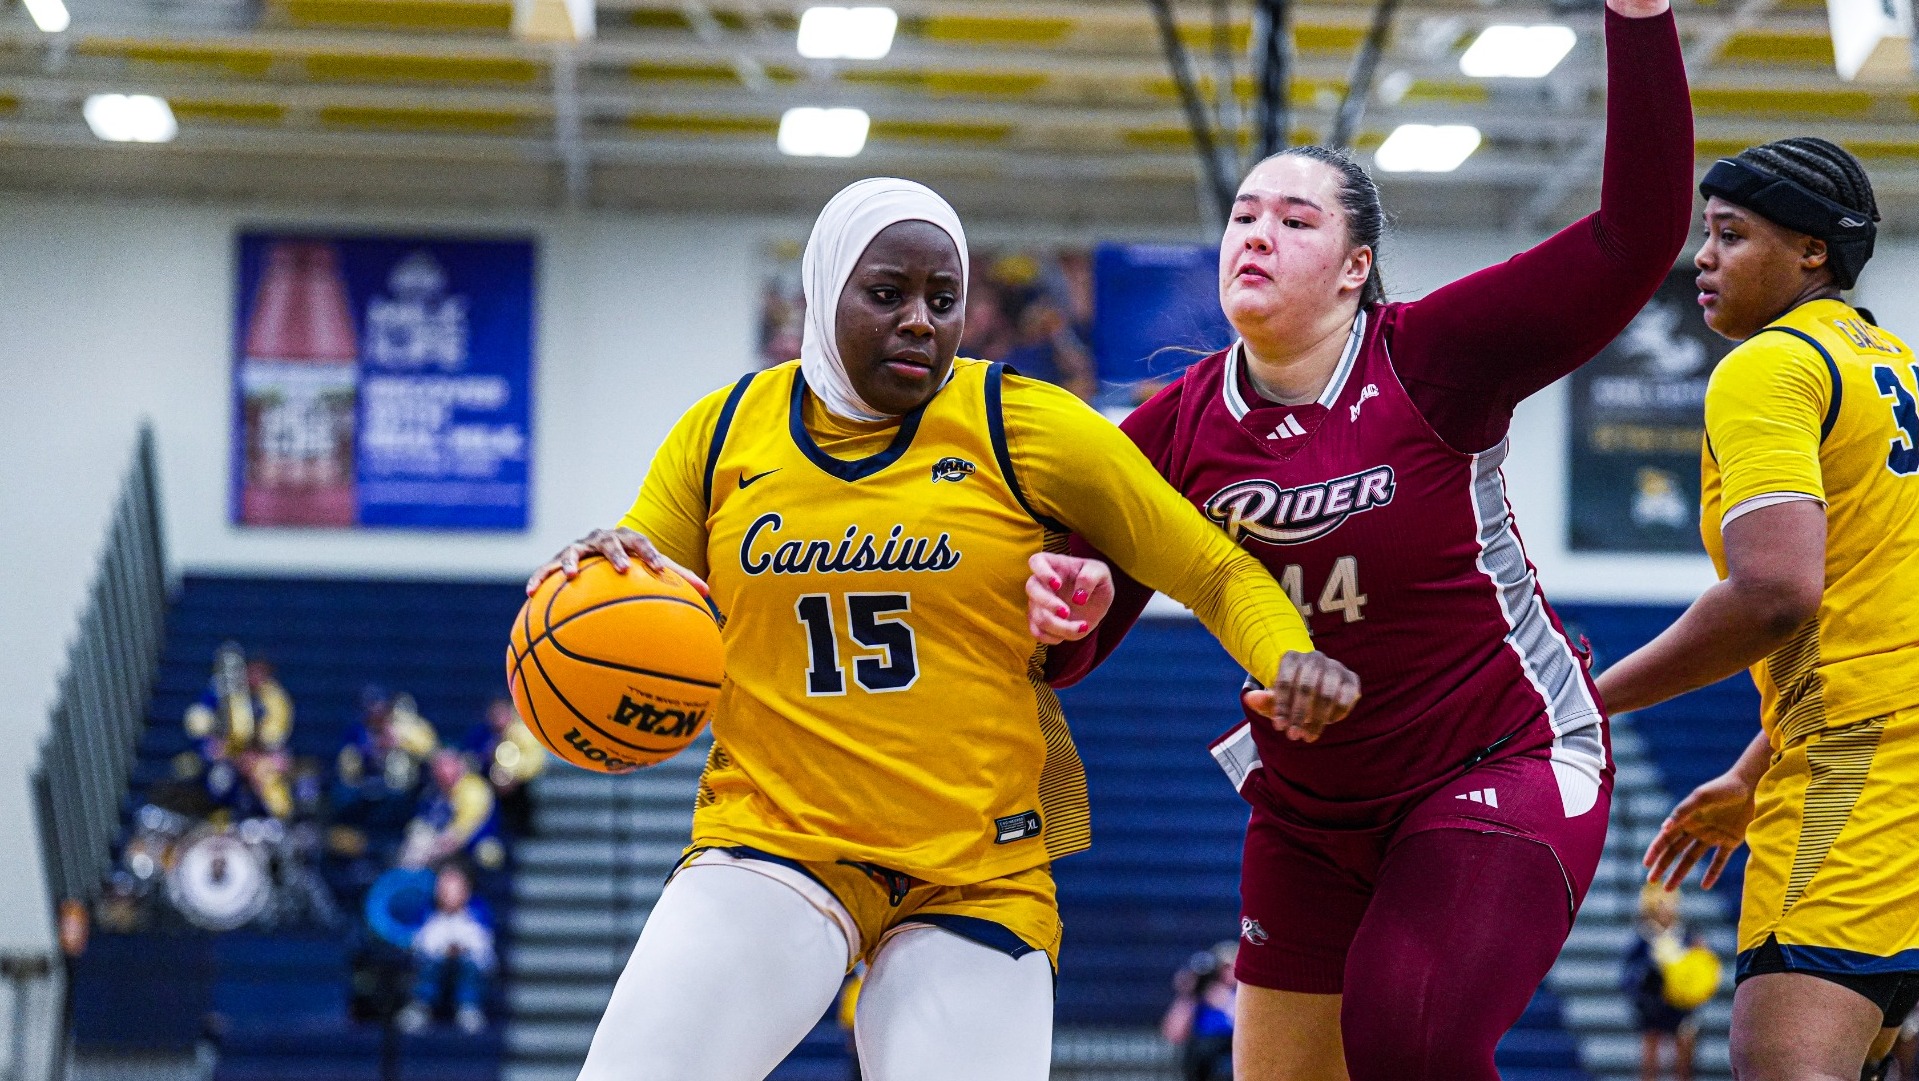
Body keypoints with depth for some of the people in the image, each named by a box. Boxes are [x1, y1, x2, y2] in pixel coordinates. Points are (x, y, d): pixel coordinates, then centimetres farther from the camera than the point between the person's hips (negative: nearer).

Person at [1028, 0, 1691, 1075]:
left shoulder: (1429, 362, -15)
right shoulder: (1179, 430, -4)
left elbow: (1639, 236, -24)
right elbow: (1072, 648, -2)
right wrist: (1071, 605, -27)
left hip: (1504, 770, -5)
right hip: (1309, 813, 5)